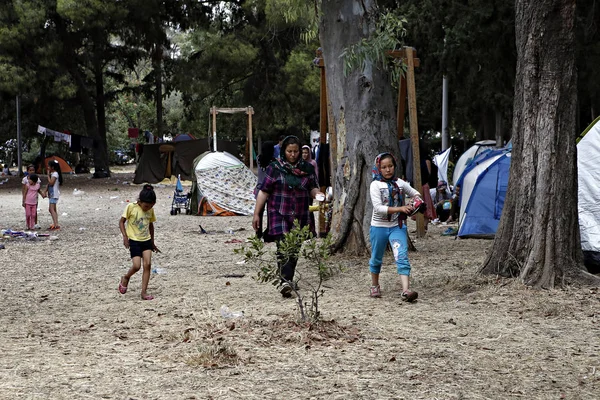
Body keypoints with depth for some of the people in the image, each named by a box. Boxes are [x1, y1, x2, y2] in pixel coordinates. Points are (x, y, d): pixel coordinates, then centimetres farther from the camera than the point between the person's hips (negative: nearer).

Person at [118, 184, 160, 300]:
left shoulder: (150, 210, 2)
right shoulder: (131, 207, -12)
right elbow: (121, 222, -5)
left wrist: (152, 242, 20)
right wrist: (125, 237, -15)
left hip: (146, 240, 4)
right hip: (134, 240, -4)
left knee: (147, 265, -7)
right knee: (137, 266, -14)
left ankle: (144, 292, -3)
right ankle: (125, 278, 18)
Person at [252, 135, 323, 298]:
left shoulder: (307, 168, 8)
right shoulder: (275, 168, -3)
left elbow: (312, 188, 12)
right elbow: (263, 191, -1)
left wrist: (317, 193, -13)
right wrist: (256, 214, -3)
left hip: (300, 216, 4)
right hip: (279, 215, -4)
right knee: (283, 246, -17)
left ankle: (289, 280, 24)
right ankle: (285, 281, -26)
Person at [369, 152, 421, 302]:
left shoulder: (400, 183, 1)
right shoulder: (375, 185, -9)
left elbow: (415, 193, 18)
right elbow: (378, 208, -19)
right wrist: (400, 209, -27)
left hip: (397, 226, 1)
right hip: (379, 227, -1)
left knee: (402, 257, -16)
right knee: (376, 258, 15)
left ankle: (406, 290, -26)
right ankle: (374, 286, 38)